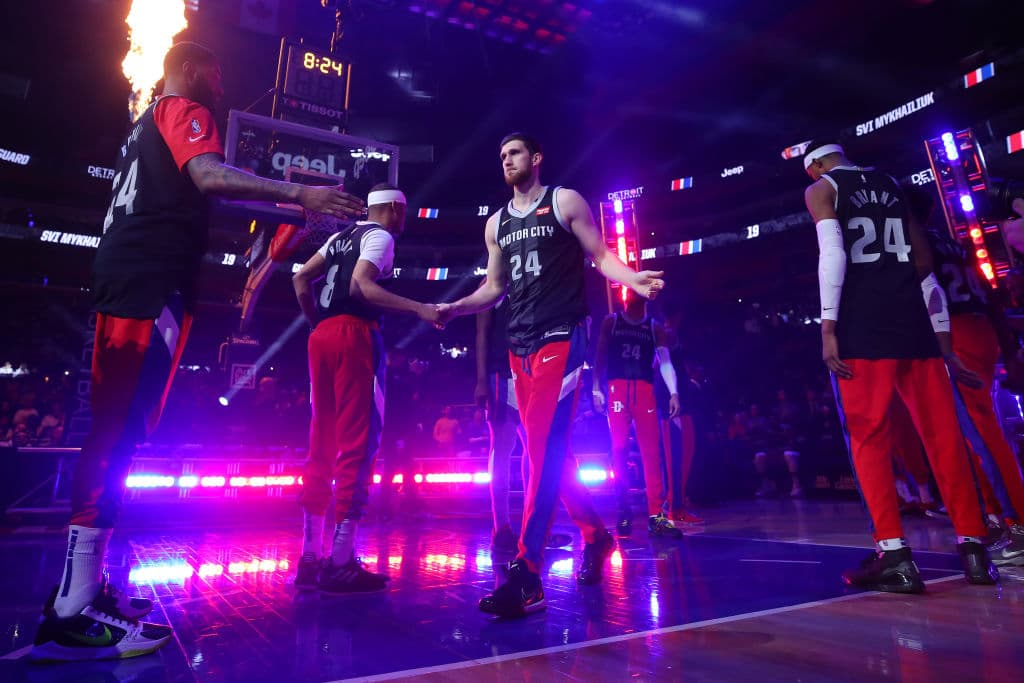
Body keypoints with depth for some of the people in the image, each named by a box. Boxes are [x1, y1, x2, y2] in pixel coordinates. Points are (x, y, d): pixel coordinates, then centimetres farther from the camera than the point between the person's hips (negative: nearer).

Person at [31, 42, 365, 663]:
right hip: (153, 283, -10)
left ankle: (84, 587, 16)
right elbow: (210, 176, -21)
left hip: (125, 277, 10)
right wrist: (299, 193, -27)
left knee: (113, 429, 9)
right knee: (121, 431, -14)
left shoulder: (146, 125, 30)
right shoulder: (184, 111, 0)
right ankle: (70, 615, -11)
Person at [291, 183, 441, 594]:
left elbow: (300, 279, 19)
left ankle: (310, 559, 13)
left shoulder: (341, 237, 25)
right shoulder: (381, 236, 0)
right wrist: (419, 309, -20)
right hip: (354, 335, -8)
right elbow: (359, 285, -16)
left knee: (322, 444, 9)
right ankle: (340, 564, -5)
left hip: (322, 337, 9)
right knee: (358, 444, -7)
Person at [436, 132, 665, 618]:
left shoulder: (564, 202, 5)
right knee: (546, 453, 9)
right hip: (520, 346, 7)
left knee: (545, 451, -16)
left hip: (561, 337, -6)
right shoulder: (496, 224, 20)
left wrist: (633, 279, -19)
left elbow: (600, 256, 2)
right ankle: (595, 534, 29)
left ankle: (526, 578, -15)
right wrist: (455, 308, 8)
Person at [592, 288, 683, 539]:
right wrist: (596, 389, -2)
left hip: (644, 390, 1)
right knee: (620, 448, -3)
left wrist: (673, 393, -10)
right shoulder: (611, 321, 14)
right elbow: (600, 357, 9)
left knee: (652, 450, -6)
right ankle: (624, 511, 7)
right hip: (617, 388, -1)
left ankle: (656, 515, -4)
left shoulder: (655, 327, 15)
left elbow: (665, 361, 4)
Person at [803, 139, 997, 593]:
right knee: (943, 434, 9)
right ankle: (974, 548, 14)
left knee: (869, 436, -2)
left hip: (863, 323, -5)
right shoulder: (892, 187, 25)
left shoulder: (820, 189, 9)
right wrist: (946, 350, 23)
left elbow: (832, 254, -10)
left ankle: (894, 557, -4)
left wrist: (828, 327, -14)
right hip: (914, 320, 5)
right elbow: (926, 272, 22)